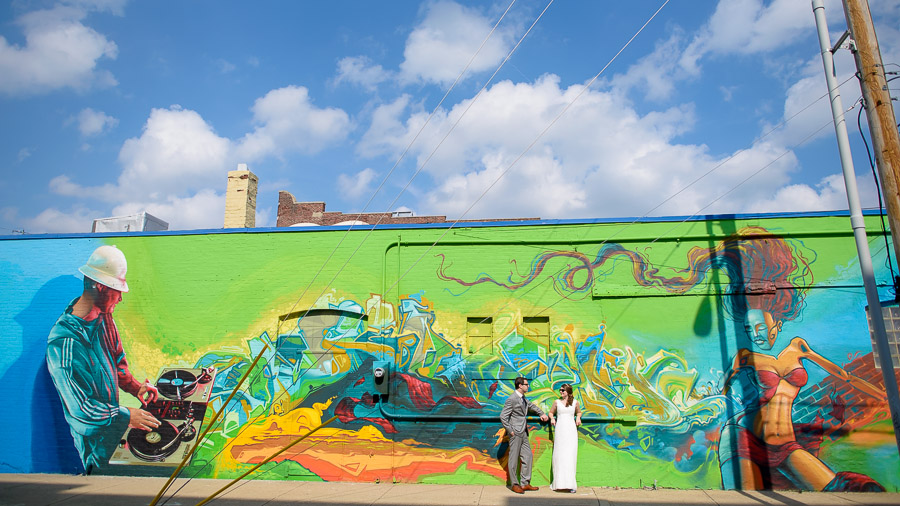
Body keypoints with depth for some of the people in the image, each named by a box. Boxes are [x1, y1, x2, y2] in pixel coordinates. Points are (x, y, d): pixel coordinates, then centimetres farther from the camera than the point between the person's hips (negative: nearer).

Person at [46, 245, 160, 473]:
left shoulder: (103, 316, -7)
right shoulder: (64, 343, -33)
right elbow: (79, 406, -27)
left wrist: (134, 386, -5)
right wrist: (125, 415, -24)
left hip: (110, 418, 7)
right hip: (93, 433, -7)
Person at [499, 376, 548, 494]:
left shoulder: (523, 398, 12)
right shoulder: (512, 399, -16)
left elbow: (531, 406, 33)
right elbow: (503, 416, -16)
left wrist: (541, 414, 21)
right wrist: (510, 431, -16)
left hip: (523, 433, 9)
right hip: (515, 433, -9)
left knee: (528, 456, 9)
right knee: (514, 459, 1)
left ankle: (525, 483, 18)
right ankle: (515, 484, 12)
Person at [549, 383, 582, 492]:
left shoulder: (575, 402, 7)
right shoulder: (557, 402, 7)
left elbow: (579, 412, 22)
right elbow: (551, 412, 18)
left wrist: (578, 418, 2)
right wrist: (552, 418, -2)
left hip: (571, 430, 0)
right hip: (560, 430, 1)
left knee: (570, 456, -5)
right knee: (559, 456, -1)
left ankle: (570, 484, -2)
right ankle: (559, 483, 6)